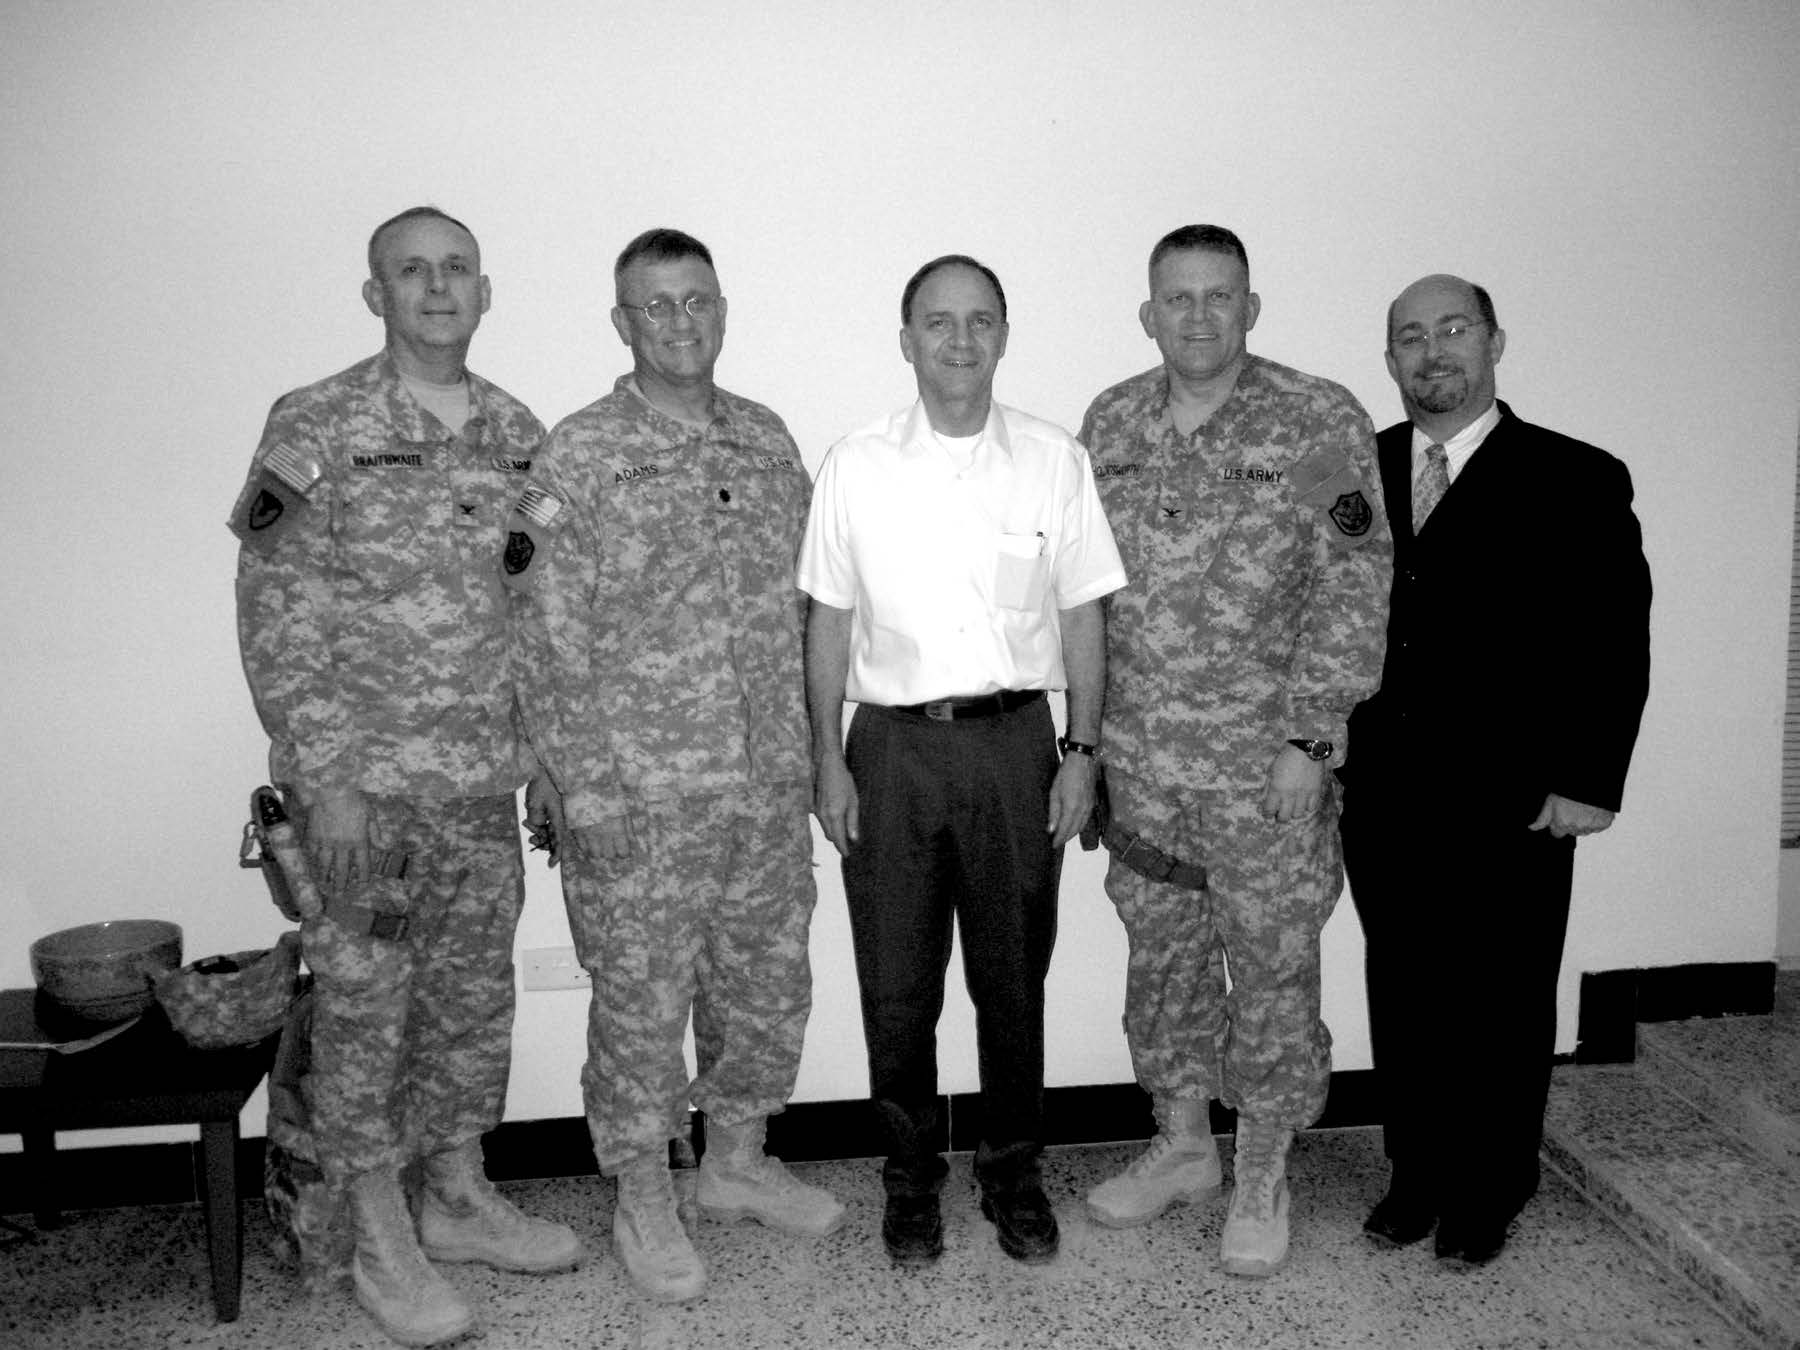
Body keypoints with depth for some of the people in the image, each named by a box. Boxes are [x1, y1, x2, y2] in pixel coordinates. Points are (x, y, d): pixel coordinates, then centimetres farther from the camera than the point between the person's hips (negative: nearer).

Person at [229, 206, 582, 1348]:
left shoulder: (518, 433, 7)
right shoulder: (316, 429, -9)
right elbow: (274, 622, -11)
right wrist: (326, 781, -16)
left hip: (485, 780, 5)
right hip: (363, 781, -5)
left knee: (475, 989, 14)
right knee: (364, 1000, 5)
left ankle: (461, 1199, 32)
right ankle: (385, 1242, 22)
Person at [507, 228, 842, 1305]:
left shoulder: (768, 438, 8)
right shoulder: (578, 456, -8)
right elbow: (551, 639, -10)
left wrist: (808, 752, 12)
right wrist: (579, 788, -13)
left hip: (770, 782, 6)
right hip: (638, 790, -5)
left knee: (768, 982, 16)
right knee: (641, 1000, 6)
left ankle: (738, 1160, 37)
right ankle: (644, 1201, 26)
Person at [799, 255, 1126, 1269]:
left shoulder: (1055, 461, 1)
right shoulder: (855, 466, 1)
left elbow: (1082, 615, 5)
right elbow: (830, 622, 4)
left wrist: (1083, 750, 1)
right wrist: (828, 759, 0)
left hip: (1015, 738, 0)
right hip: (892, 742, 0)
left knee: (1014, 975, 11)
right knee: (897, 983, 7)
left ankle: (1014, 1171, 30)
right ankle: (912, 1177, 27)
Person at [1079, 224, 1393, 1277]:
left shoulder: (1323, 422, -7)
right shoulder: (1111, 423, 6)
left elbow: (1354, 591, -9)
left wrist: (1309, 739, -14)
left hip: (1265, 760, -4)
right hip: (1137, 760, 4)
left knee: (1272, 966, 6)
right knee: (1161, 954, 15)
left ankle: (1265, 1175, 25)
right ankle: (1183, 1145, 34)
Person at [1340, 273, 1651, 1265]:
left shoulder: (1575, 481, -2)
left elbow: (1615, 643, -5)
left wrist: (1588, 782, -10)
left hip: (1511, 804, -3)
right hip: (1381, 797, 3)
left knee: (1501, 1007, 9)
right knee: (1402, 998, 12)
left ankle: (1488, 1197, 27)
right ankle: (1416, 1175, 30)